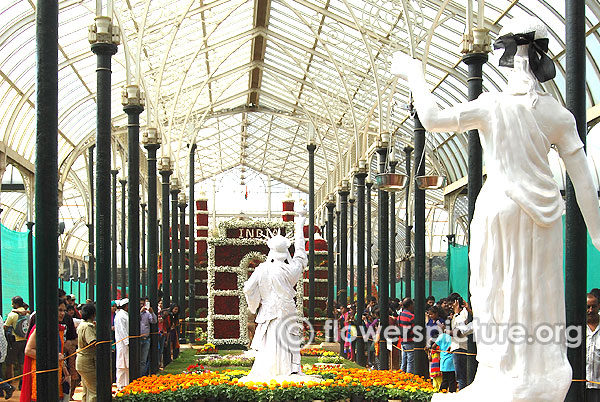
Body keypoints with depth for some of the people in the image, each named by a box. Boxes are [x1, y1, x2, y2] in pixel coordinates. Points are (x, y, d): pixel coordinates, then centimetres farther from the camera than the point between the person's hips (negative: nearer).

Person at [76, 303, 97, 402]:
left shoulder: (81, 325, 11)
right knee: (94, 390, -8)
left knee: (86, 390, 17)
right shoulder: (88, 326, -18)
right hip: (88, 362, -10)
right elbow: (93, 343, -29)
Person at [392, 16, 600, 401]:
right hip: (545, 211, 3)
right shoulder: (558, 114, 0)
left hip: (502, 206, -3)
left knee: (500, 295, 4)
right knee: (539, 295, 10)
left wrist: (415, 75, 4)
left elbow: (432, 118, -10)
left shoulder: (493, 105, -9)